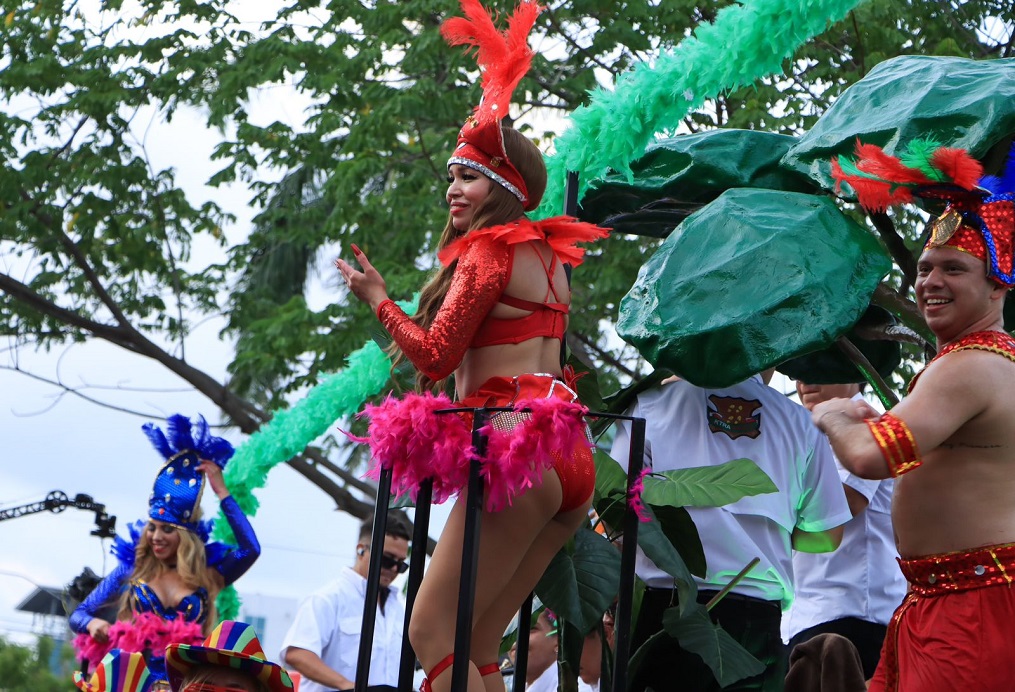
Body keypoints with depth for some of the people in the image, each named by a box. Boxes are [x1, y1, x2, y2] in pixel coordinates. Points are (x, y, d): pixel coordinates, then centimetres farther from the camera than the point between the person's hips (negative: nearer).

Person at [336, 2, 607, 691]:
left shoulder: (488, 253, -4)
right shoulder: (550, 255, 21)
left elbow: (435, 356, -8)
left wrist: (377, 297, 4)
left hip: (517, 452, -9)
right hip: (571, 458, 9)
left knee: (434, 634, -10)